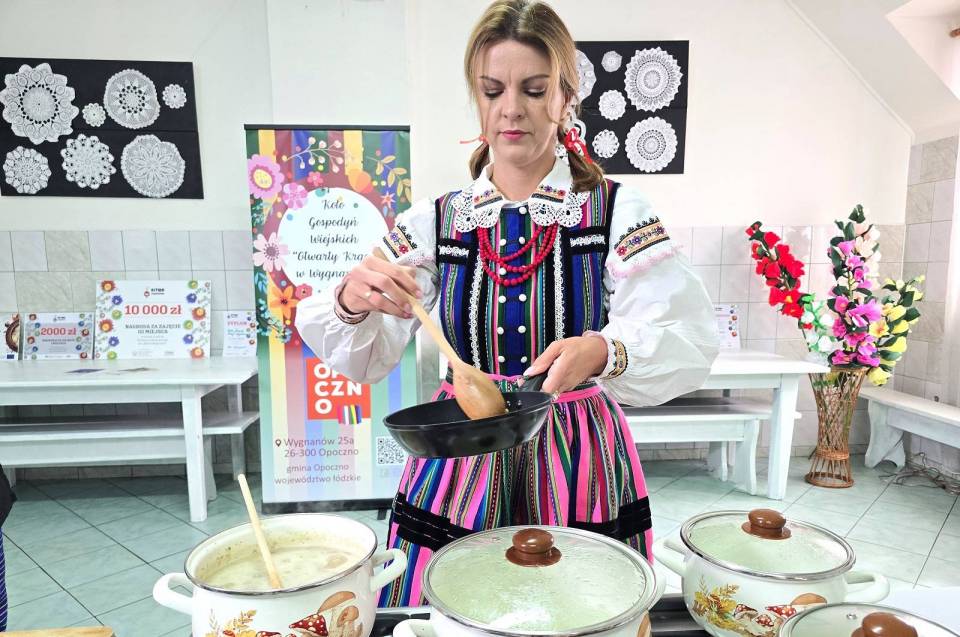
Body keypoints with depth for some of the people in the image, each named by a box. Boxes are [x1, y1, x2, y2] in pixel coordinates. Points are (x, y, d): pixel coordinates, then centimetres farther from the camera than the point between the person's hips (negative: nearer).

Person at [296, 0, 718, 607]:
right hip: (458, 471, 2)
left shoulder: (617, 209, -4)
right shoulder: (434, 220, 2)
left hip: (579, 473, -1)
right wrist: (352, 301, -20)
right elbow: (364, 358, 0)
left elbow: (691, 341, -12)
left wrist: (605, 352, -30)